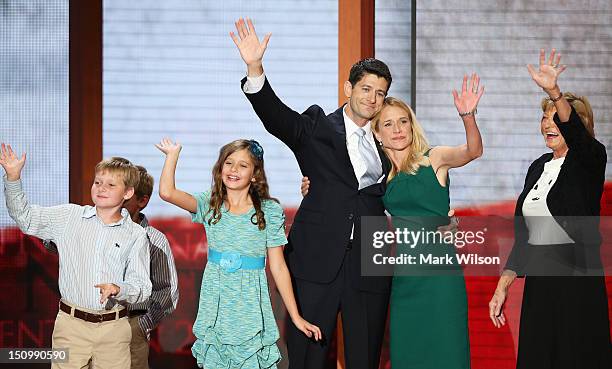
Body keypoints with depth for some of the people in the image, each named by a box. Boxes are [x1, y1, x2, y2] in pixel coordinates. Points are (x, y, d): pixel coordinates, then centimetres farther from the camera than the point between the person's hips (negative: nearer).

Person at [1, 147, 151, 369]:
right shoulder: (69, 217, 6)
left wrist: (118, 290, -23)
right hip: (71, 325, 0)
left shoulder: (135, 235, 2)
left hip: (113, 328, 0)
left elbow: (142, 287, -1)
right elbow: (26, 218, 7)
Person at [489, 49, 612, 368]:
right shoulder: (538, 168, 14)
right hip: (537, 282, 7)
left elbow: (574, 130, -30)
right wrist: (503, 286, 12)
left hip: (576, 282, -7)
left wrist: (554, 92, -47)